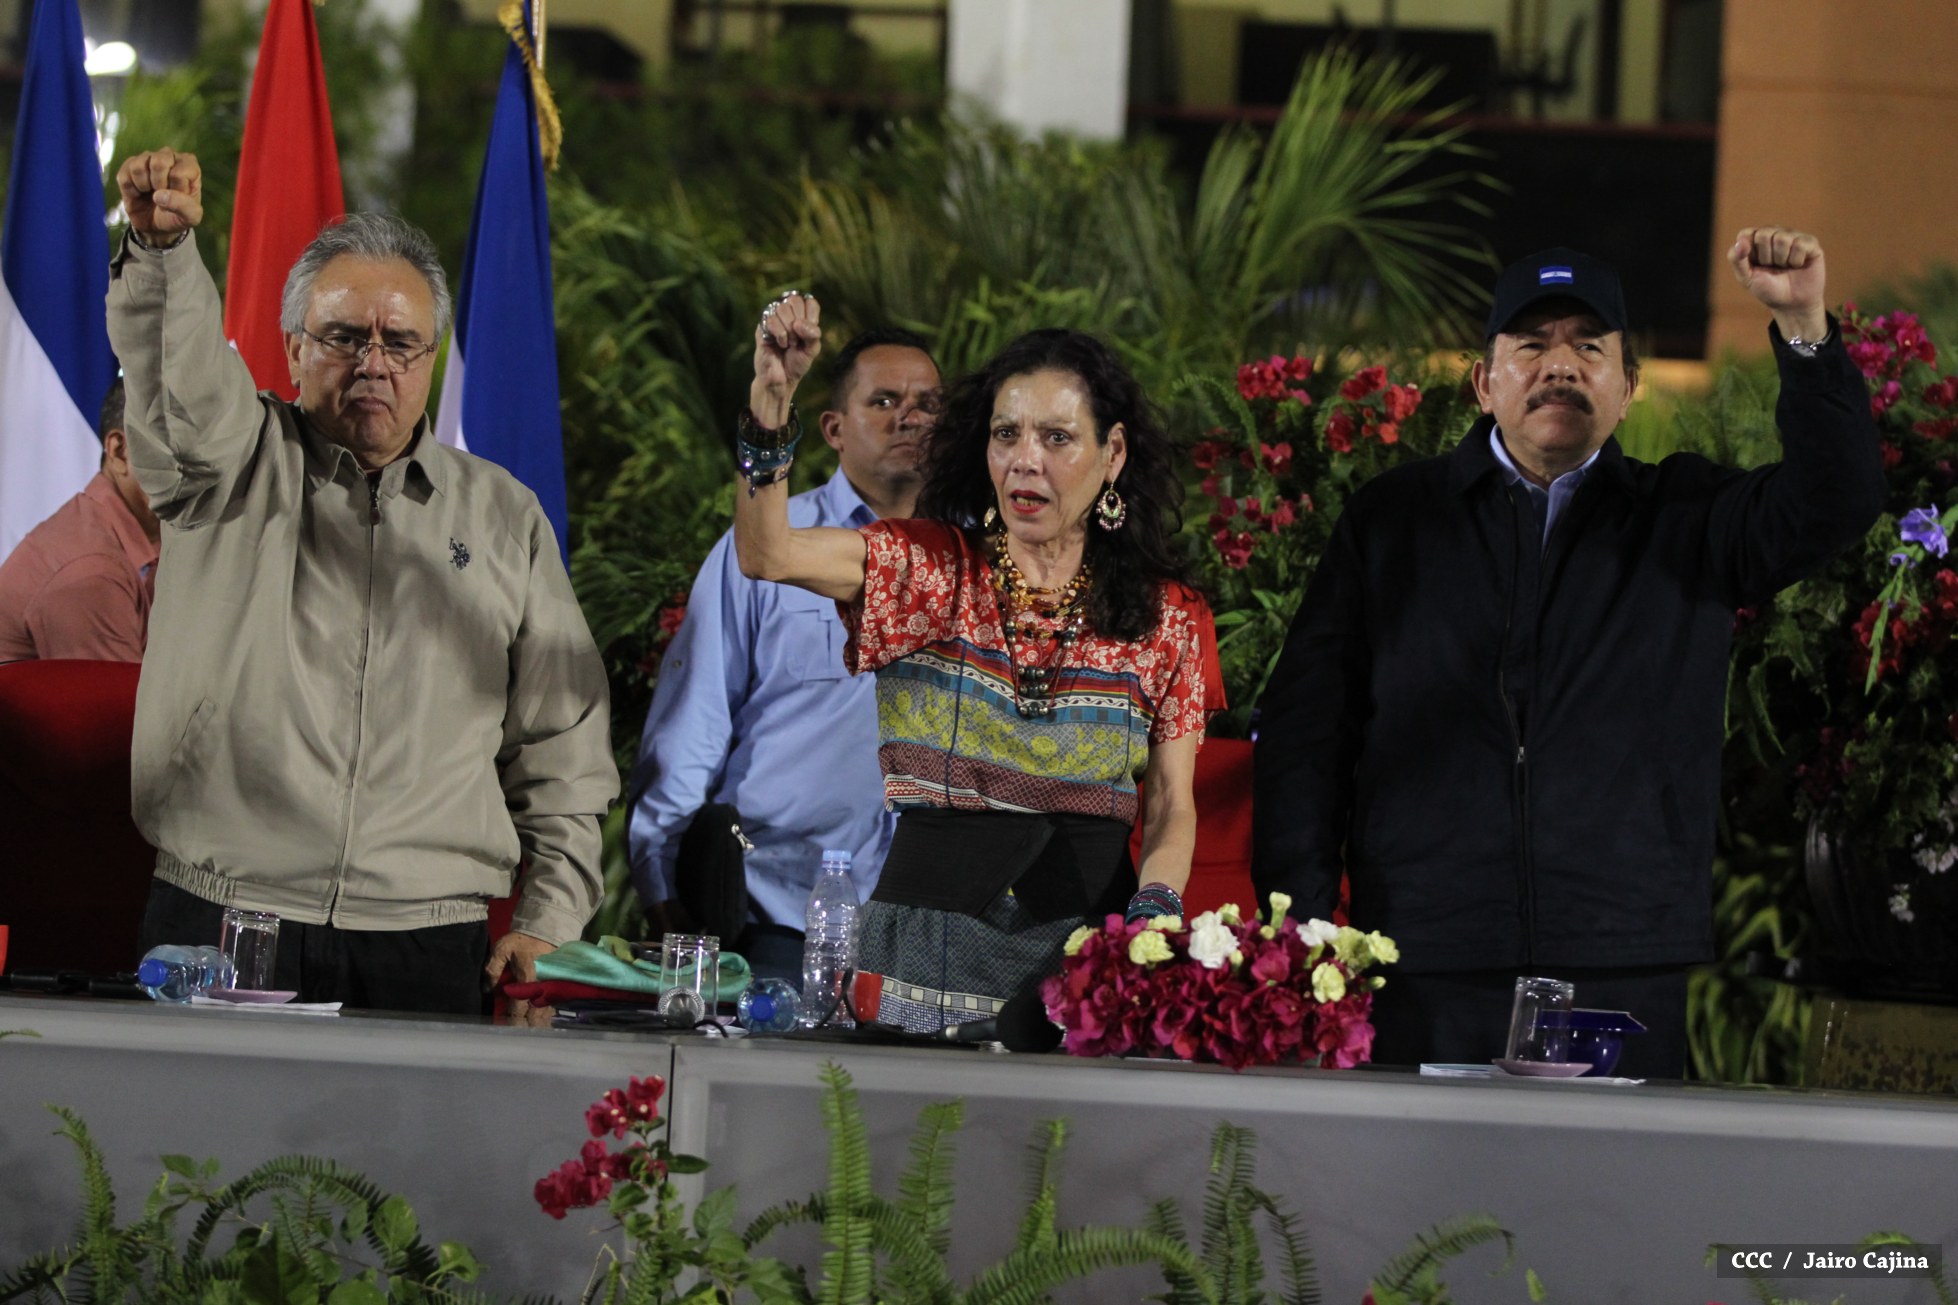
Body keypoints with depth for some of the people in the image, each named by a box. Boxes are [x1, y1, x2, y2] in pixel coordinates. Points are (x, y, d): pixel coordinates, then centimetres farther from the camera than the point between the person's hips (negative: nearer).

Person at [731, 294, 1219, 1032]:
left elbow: (1172, 810, 9)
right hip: (932, 958, -1)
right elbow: (765, 554, -13)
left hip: (1088, 956, 1)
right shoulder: (931, 571, 4)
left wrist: (1156, 906, -13)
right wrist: (771, 396, -28)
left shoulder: (1165, 617, 8)